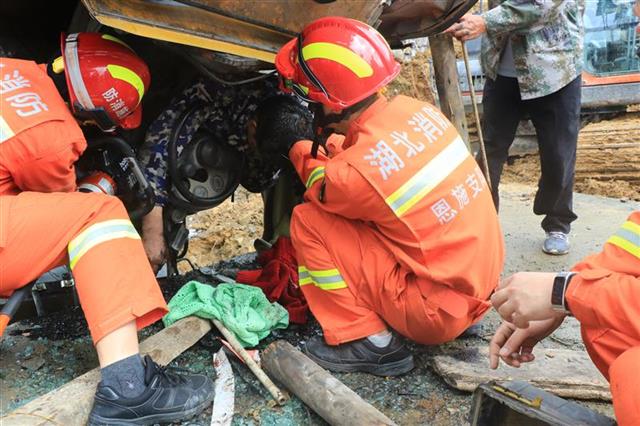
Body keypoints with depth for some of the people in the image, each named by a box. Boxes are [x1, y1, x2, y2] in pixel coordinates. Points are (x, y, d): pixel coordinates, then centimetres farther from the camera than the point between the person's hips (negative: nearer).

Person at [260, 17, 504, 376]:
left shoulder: (356, 171, -24)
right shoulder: (416, 110, -4)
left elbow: (322, 188, 2)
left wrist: (296, 145, 17)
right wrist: (322, 143, 14)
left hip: (438, 311, -7)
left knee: (308, 221, -8)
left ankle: (370, 342, 0)